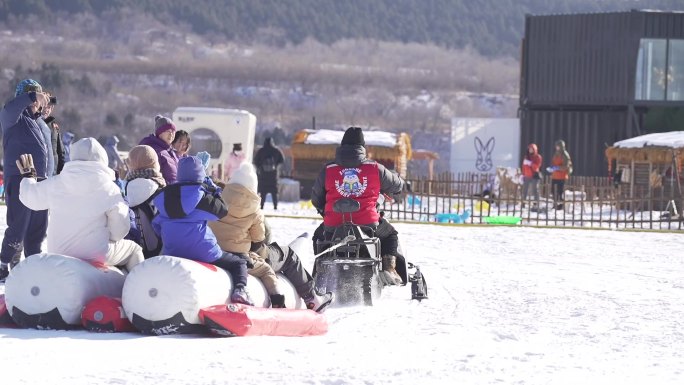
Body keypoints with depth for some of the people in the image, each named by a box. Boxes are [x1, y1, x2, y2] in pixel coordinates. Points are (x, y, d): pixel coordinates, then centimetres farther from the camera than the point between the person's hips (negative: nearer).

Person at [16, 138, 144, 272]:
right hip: (97, 254, -4)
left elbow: (30, 197, 14)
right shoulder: (108, 189, -10)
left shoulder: (55, 184, -4)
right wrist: (110, 239, 14)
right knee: (133, 250, 22)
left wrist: (28, 175, 34)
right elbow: (120, 228, -8)